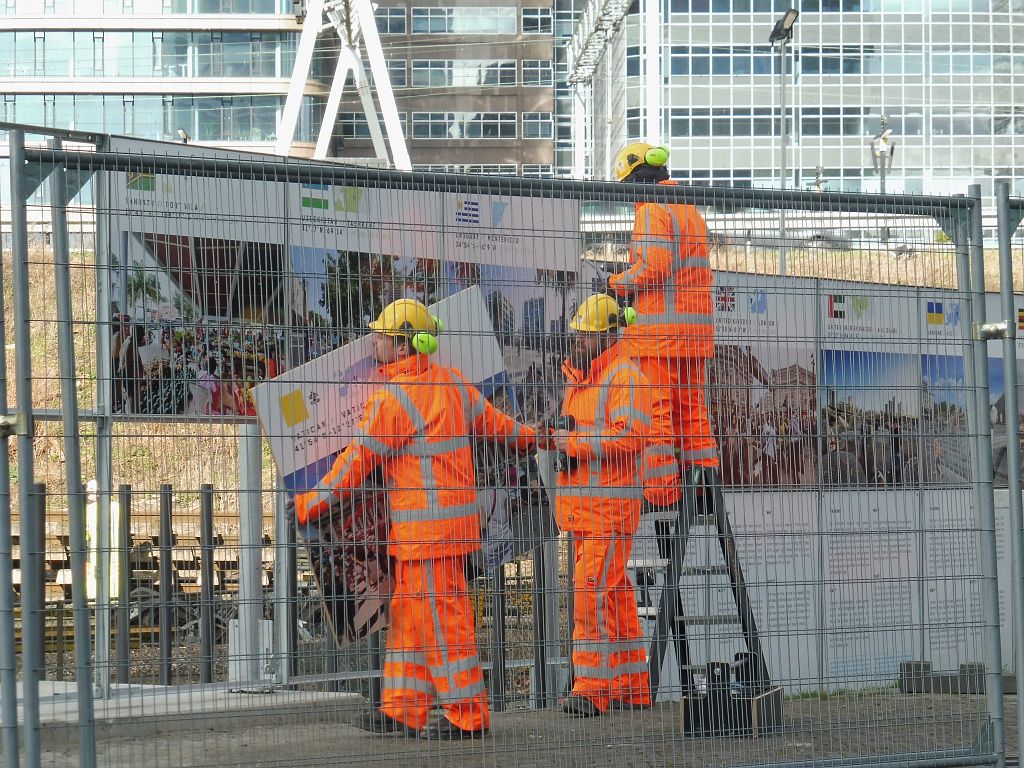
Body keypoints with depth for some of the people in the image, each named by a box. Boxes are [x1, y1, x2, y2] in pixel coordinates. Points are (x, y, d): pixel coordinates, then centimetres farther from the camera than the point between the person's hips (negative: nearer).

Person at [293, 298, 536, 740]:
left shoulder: (392, 399, -14)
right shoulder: (451, 383, 10)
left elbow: (356, 462, -10)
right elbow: (491, 420, 23)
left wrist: (311, 504, -1)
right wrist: (526, 436, 43)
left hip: (427, 523, -9)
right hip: (457, 518, 9)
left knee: (441, 619, -3)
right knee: (408, 615, 13)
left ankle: (467, 716, 1)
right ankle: (403, 711, 15)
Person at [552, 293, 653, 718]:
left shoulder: (625, 376, -10)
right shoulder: (577, 378, 19)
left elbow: (632, 435, -23)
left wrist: (575, 442, -18)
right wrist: (556, 437, 7)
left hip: (612, 502, -9)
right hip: (580, 503, 9)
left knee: (592, 588, -14)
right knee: (614, 593, 10)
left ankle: (592, 689, -13)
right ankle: (632, 686, 14)